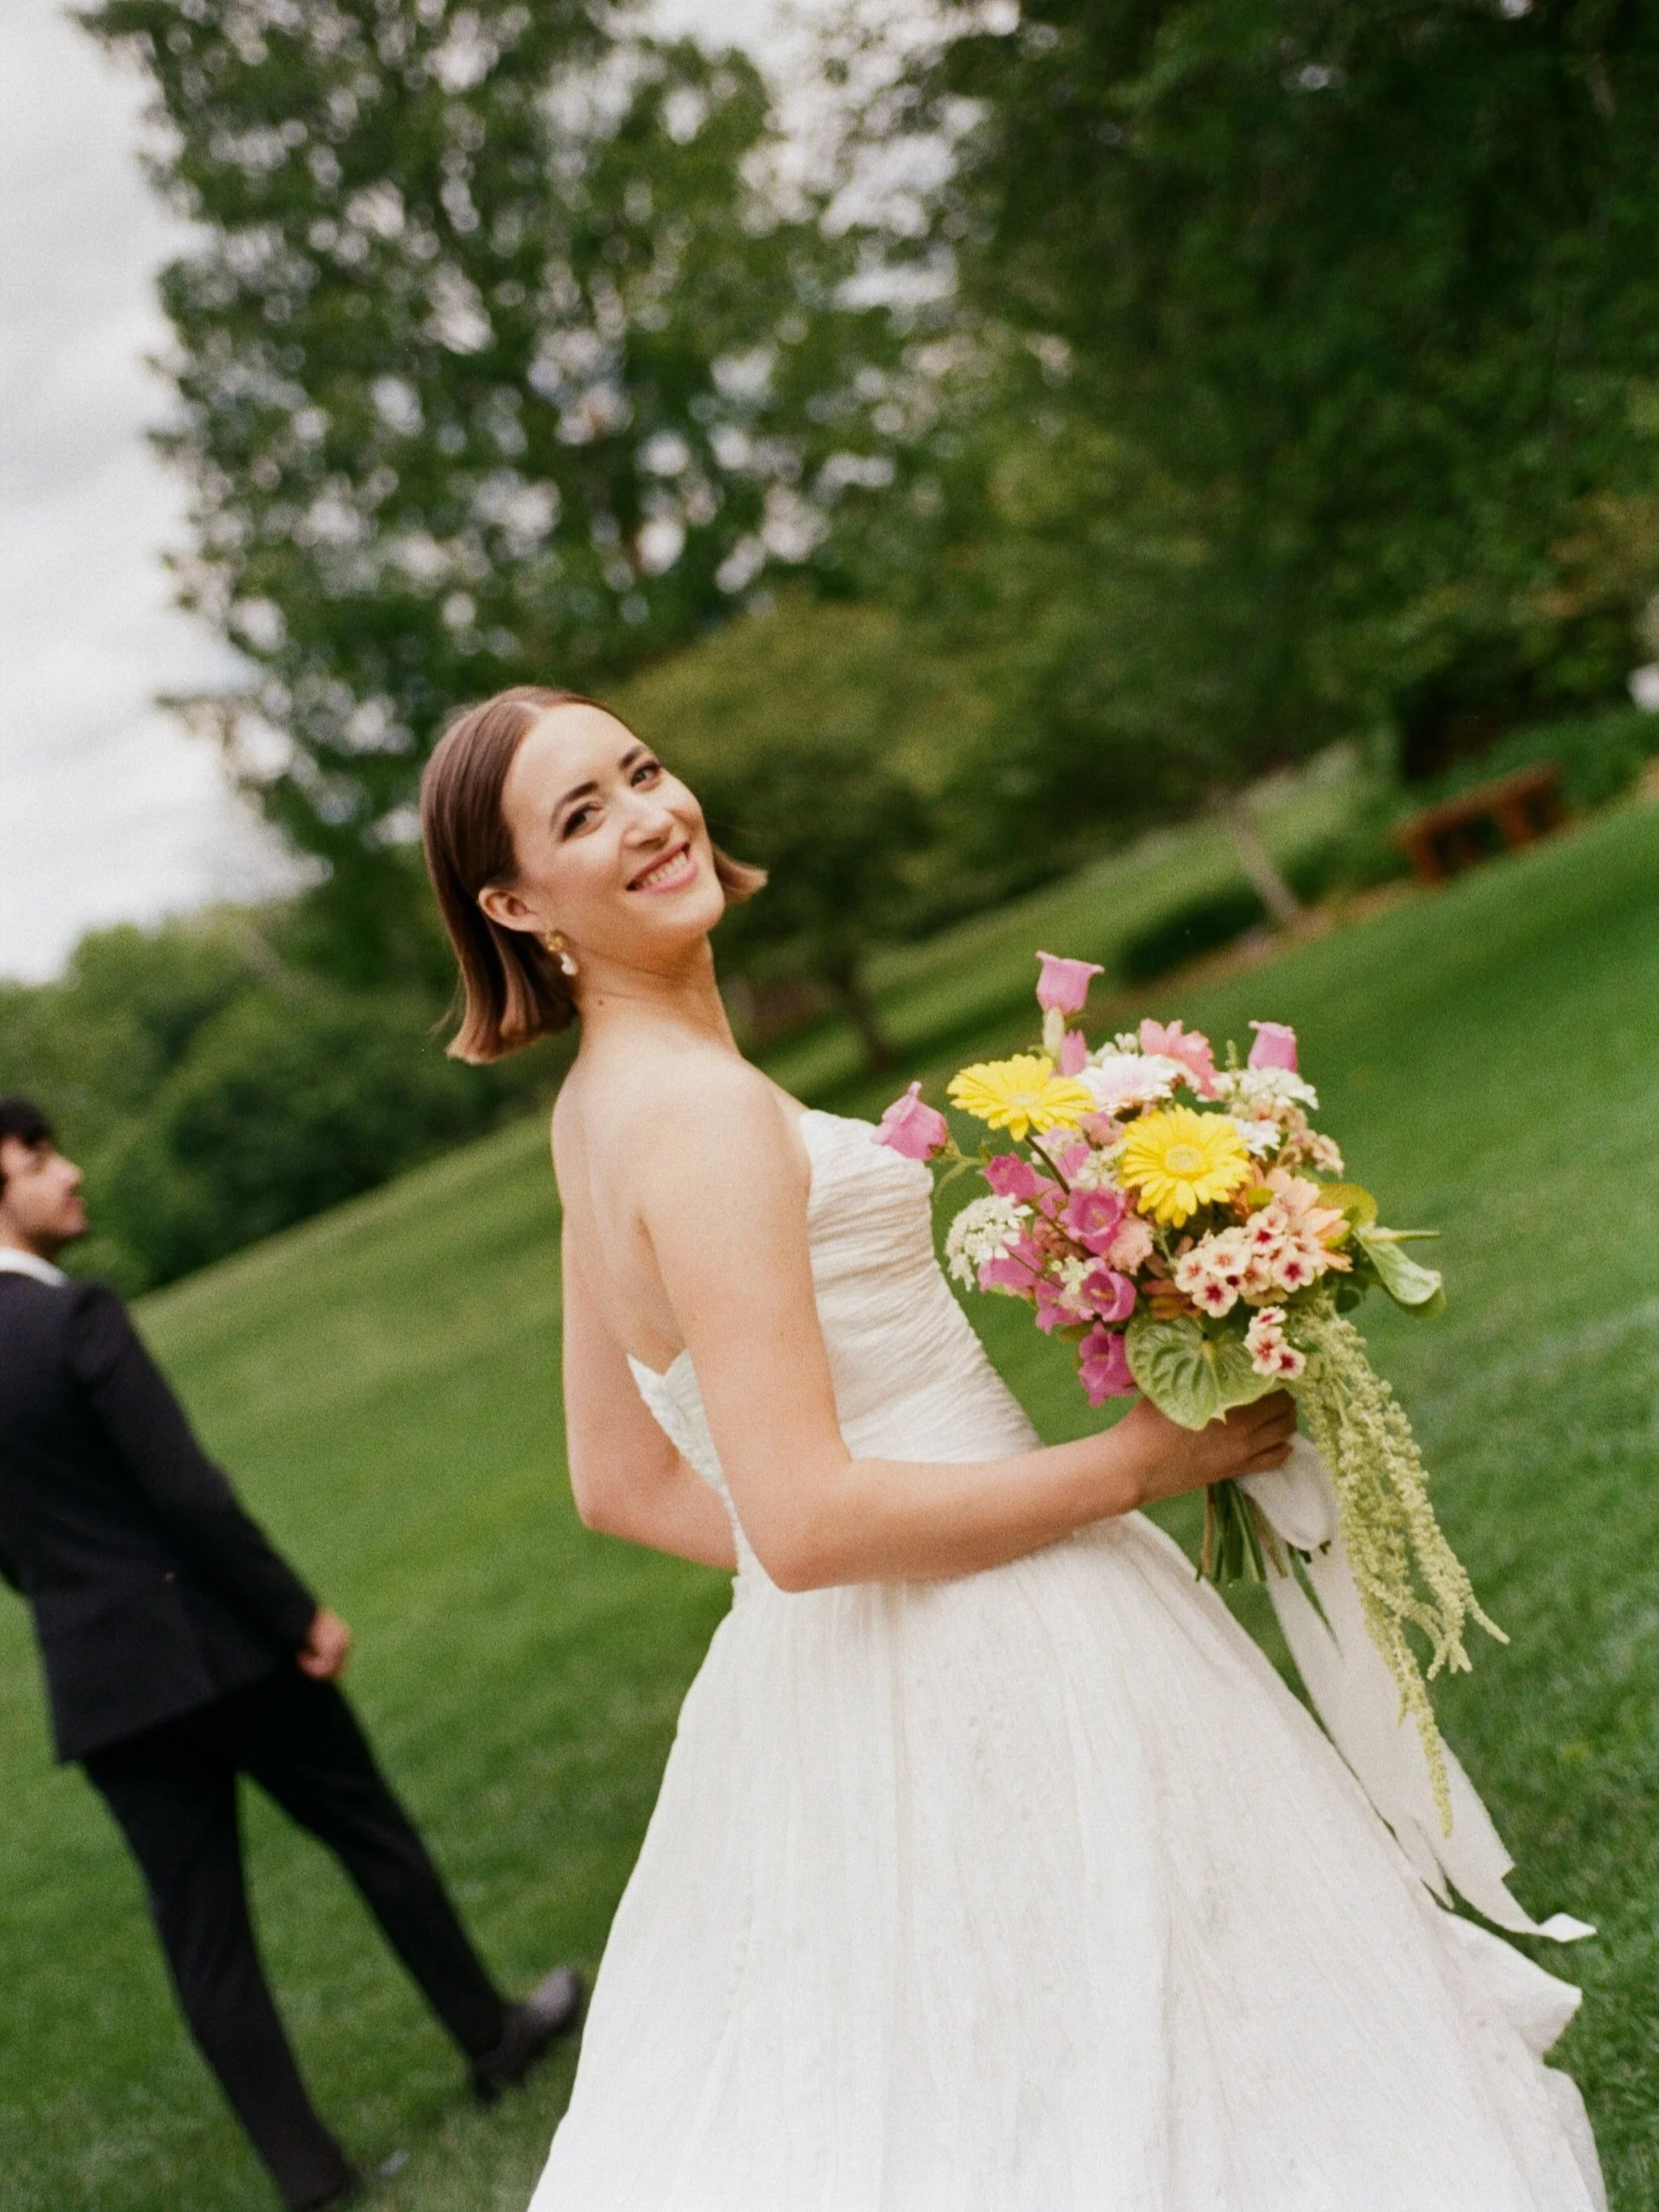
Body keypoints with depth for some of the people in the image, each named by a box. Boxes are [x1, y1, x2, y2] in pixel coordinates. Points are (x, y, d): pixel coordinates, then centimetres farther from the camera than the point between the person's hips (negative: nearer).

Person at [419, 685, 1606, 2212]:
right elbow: (803, 1519, -26)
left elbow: (621, 1484, 13)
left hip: (837, 1681, 9)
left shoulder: (597, 1107, 7)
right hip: (977, 1681, -9)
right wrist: (1137, 1462, -16)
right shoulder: (700, 1109, -22)